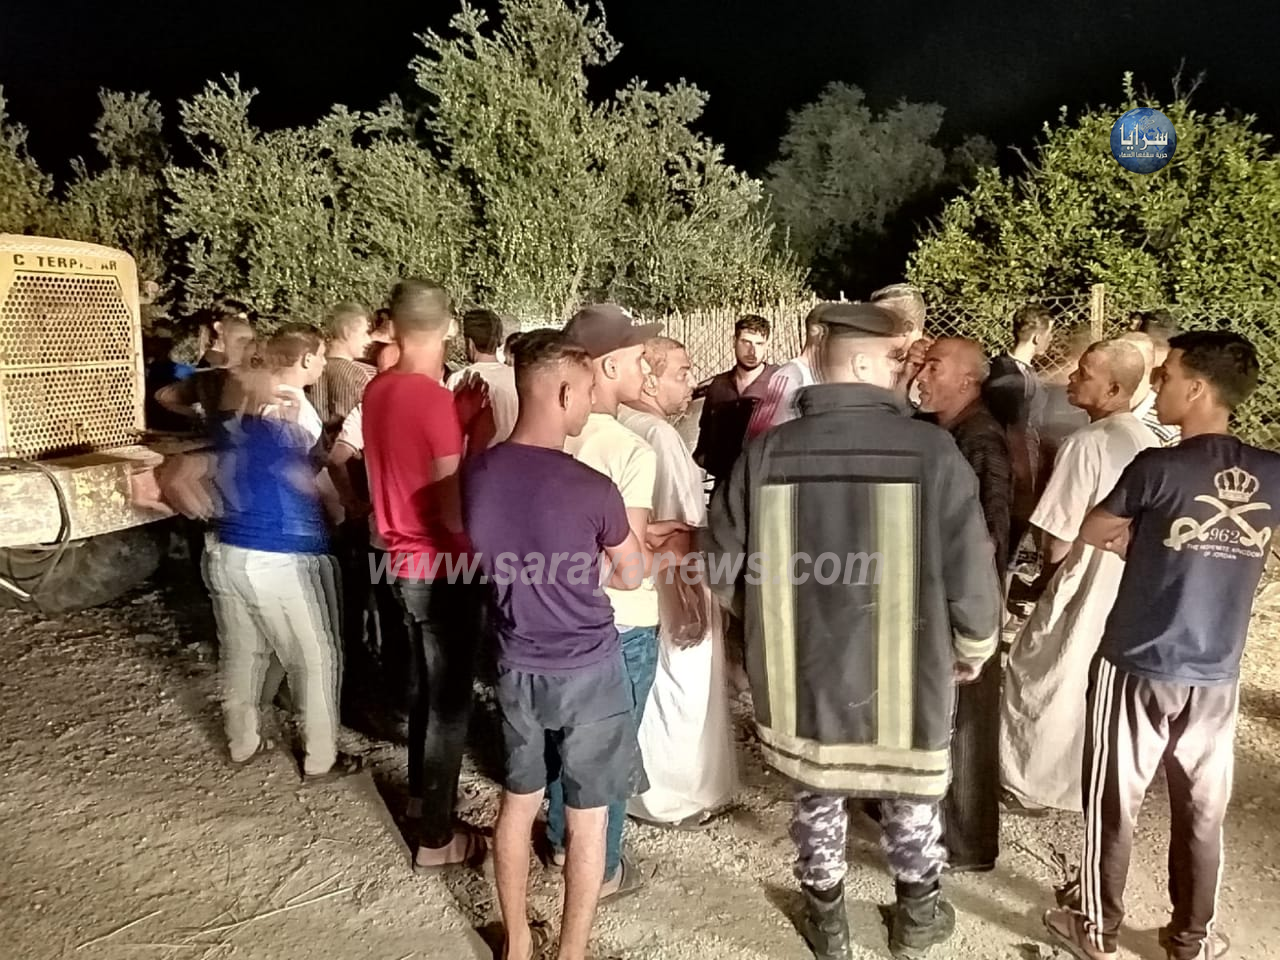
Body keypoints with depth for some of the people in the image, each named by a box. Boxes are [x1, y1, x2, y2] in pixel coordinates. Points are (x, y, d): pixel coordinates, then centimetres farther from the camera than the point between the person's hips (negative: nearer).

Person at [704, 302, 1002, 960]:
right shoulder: (932, 451, -19)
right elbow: (970, 575, -13)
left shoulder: (767, 453, -13)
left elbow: (723, 568, -4)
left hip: (801, 668, 1)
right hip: (903, 672, -1)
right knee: (909, 795, 24)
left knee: (817, 795, 22)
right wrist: (975, 645, 8)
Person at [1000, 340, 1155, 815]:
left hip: (1084, 592, -7)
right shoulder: (1146, 442, 1)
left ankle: (1028, 786, 22)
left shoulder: (1086, 444, -23)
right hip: (1126, 590, 8)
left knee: (1038, 680, 9)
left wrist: (1043, 580, -1)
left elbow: (1058, 540, -22)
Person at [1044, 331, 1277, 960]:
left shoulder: (1158, 468, -16)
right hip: (1217, 676, 5)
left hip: (1138, 668, -4)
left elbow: (1089, 532, -2)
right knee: (1202, 811, 17)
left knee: (1113, 803, 11)